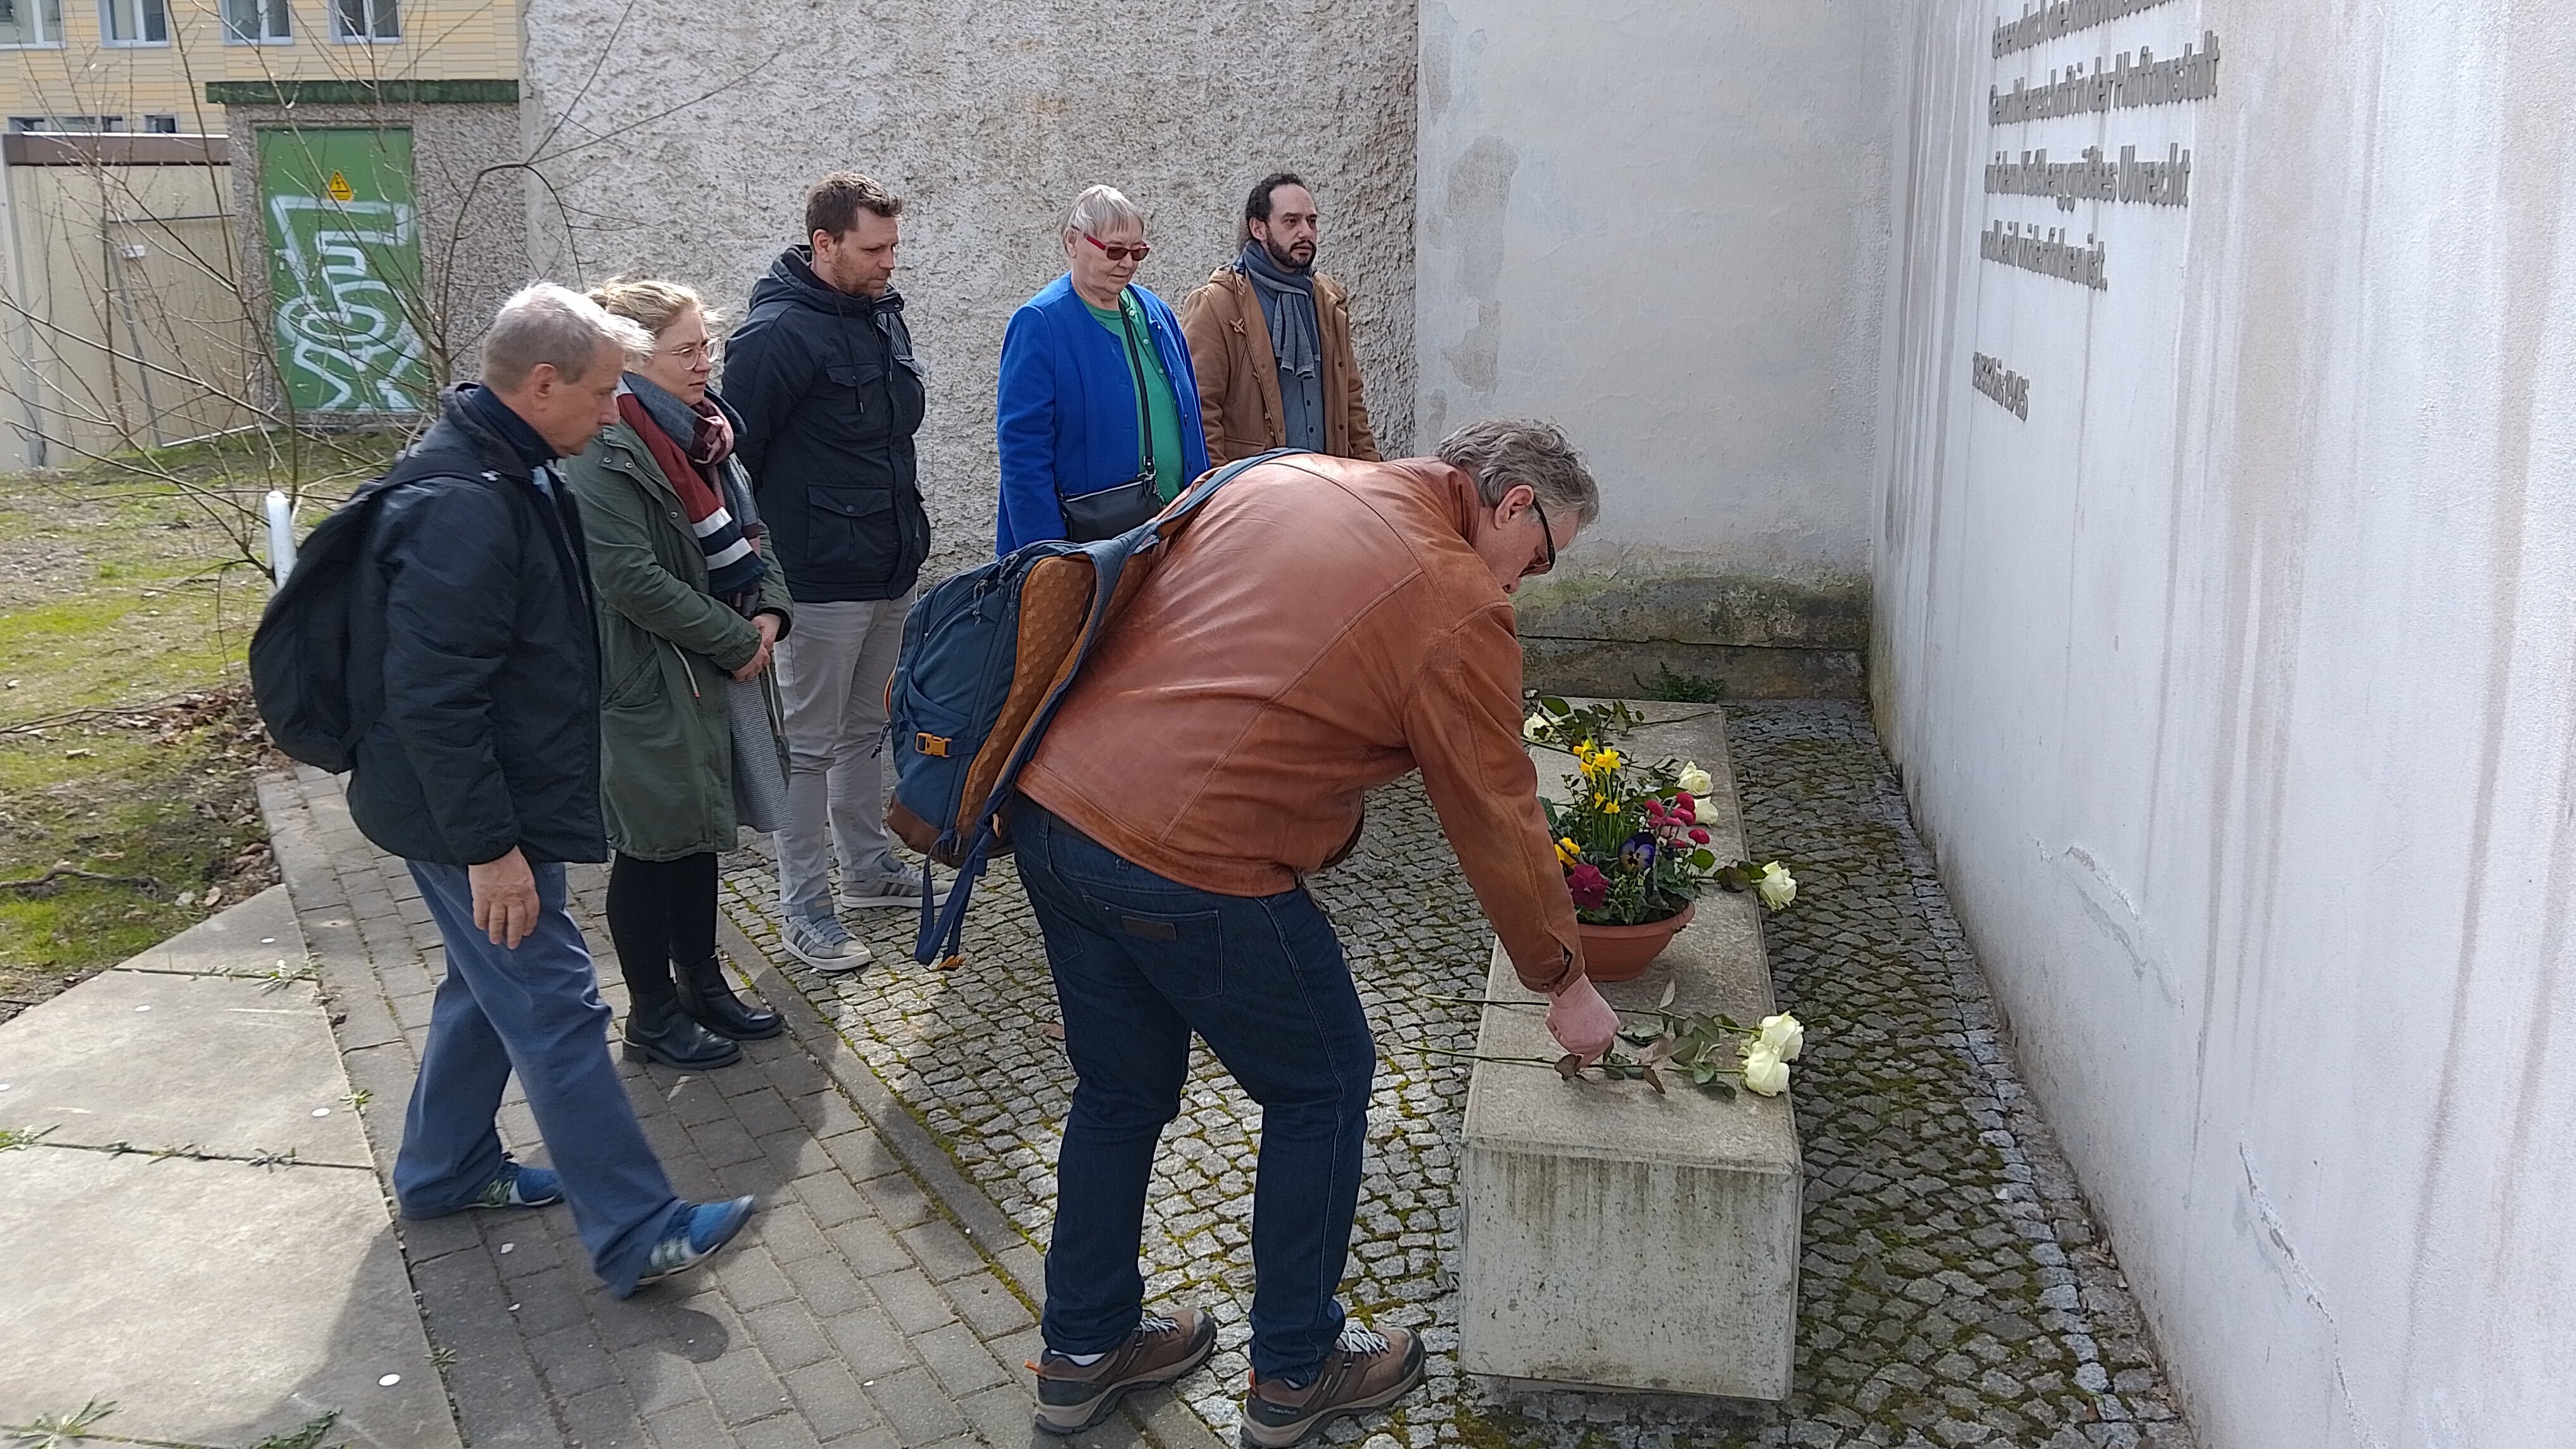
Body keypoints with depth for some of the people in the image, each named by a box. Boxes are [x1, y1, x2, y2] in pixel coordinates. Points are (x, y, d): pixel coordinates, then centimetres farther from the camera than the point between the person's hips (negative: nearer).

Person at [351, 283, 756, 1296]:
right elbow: (434, 700, -28)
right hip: (472, 814, -10)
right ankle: (638, 1235, 2)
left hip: (508, 797, 10)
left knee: (492, 986, 21)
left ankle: (444, 1170, 38)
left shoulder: (510, 471, 6)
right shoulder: (461, 508, -26)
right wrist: (488, 848, -25)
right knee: (556, 1009, -5)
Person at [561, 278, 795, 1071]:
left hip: (714, 668, 8)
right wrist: (734, 640, -18)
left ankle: (702, 984, 33)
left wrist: (768, 611, -2)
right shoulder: (605, 454, -20)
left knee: (700, 826, 18)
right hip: (646, 679, -8)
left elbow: (743, 531, 15)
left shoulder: (702, 432, 8)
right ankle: (652, 1014, 19)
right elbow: (632, 579, -25)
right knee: (652, 843, 4)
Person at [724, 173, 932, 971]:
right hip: (822, 579, -8)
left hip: (892, 569, 8)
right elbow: (733, 456, -16)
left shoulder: (883, 313, 9)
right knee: (810, 745, 3)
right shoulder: (777, 334, -17)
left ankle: (869, 866, 35)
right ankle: (804, 912, 13)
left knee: (866, 730, 20)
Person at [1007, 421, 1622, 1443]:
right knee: (1323, 1087, 14)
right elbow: (1498, 822, -1)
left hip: (1049, 806, 8)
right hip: (1190, 865, -8)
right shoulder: (1458, 605, -7)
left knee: (1121, 1089, 24)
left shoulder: (1281, 477, 13)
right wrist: (1565, 985, 12)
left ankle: (1083, 1353, 39)